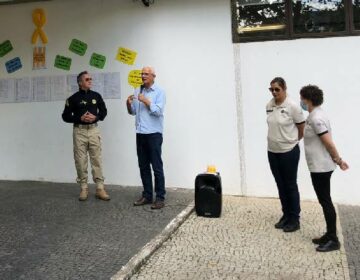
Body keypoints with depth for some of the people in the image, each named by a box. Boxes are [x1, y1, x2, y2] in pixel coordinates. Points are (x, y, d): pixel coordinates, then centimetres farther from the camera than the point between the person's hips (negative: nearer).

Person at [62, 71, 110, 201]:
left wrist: (96, 117, -7)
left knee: (97, 159, 0)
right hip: (79, 131, -1)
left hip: (93, 130, 2)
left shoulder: (96, 96, 7)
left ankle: (100, 188, 3)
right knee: (80, 161, 2)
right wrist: (80, 118, -13)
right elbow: (65, 116, 1)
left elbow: (104, 111, 13)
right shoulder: (73, 98, -1)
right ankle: (84, 188, 11)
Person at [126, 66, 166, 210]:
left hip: (154, 134, -6)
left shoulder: (159, 92, -3)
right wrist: (128, 104, -5)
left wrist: (146, 101, -18)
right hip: (140, 134, 6)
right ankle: (147, 195, 18)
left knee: (157, 167, -3)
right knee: (143, 166, 9)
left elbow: (158, 111, -15)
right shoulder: (138, 91, 13)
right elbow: (132, 112, 14)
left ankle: (160, 197, 2)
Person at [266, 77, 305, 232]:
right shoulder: (269, 105, 2)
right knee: (281, 185, 14)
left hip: (289, 152, -6)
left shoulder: (293, 106, -15)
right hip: (272, 152, 6)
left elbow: (302, 128, -5)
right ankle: (286, 215, 28)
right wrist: (277, 139, 13)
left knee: (290, 186, 4)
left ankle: (295, 219, 16)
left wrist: (291, 140, 6)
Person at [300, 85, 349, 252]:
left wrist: (338, 160, -10)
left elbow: (329, 143, -21)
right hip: (318, 166, 10)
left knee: (325, 202, -2)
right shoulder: (315, 116, 11)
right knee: (324, 201, 15)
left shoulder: (316, 119, -21)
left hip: (321, 167, -10)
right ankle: (329, 235, 25)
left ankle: (333, 240, 8)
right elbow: (323, 142, 15)